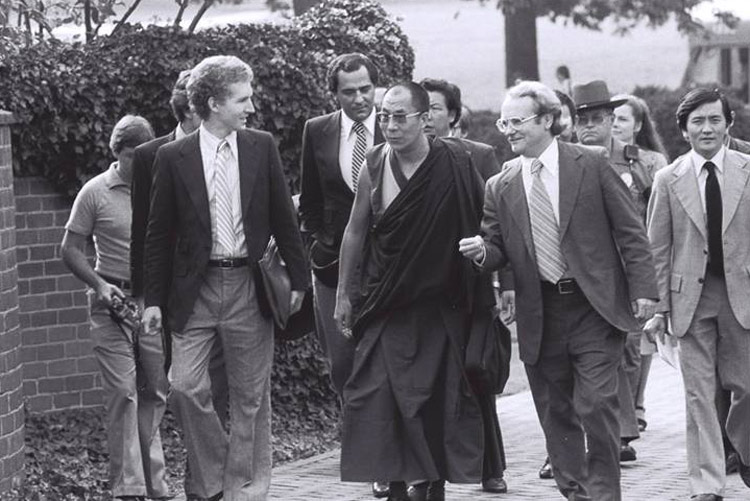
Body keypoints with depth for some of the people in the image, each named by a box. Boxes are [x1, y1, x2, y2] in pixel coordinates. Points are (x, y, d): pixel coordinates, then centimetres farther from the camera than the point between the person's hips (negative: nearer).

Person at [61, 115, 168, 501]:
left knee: (155, 393, 6)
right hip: (113, 302, -3)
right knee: (123, 392, -8)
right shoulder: (95, 192, -2)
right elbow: (71, 249, 2)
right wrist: (100, 285, -12)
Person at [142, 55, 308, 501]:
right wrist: (154, 299, 0)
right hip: (194, 290, -1)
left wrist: (298, 278, 5)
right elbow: (159, 234, 3)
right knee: (186, 386, -9)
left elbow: (284, 218, 8)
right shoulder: (173, 158, 0)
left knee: (251, 396, 4)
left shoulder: (262, 147, 4)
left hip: (248, 286, 1)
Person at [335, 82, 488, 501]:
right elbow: (356, 231, 9)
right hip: (386, 305, 2)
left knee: (438, 400, 2)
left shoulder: (455, 164, -11)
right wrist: (344, 294, 10)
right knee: (379, 396, -5)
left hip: (441, 306, -2)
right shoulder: (375, 165, -2)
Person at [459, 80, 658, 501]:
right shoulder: (500, 187, 6)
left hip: (594, 307, -3)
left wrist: (643, 289, -7)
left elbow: (630, 230, -1)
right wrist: (482, 251, -10)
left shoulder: (592, 164, -2)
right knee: (556, 415, 8)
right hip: (540, 317, 4)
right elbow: (499, 249, 13)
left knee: (595, 405, -9)